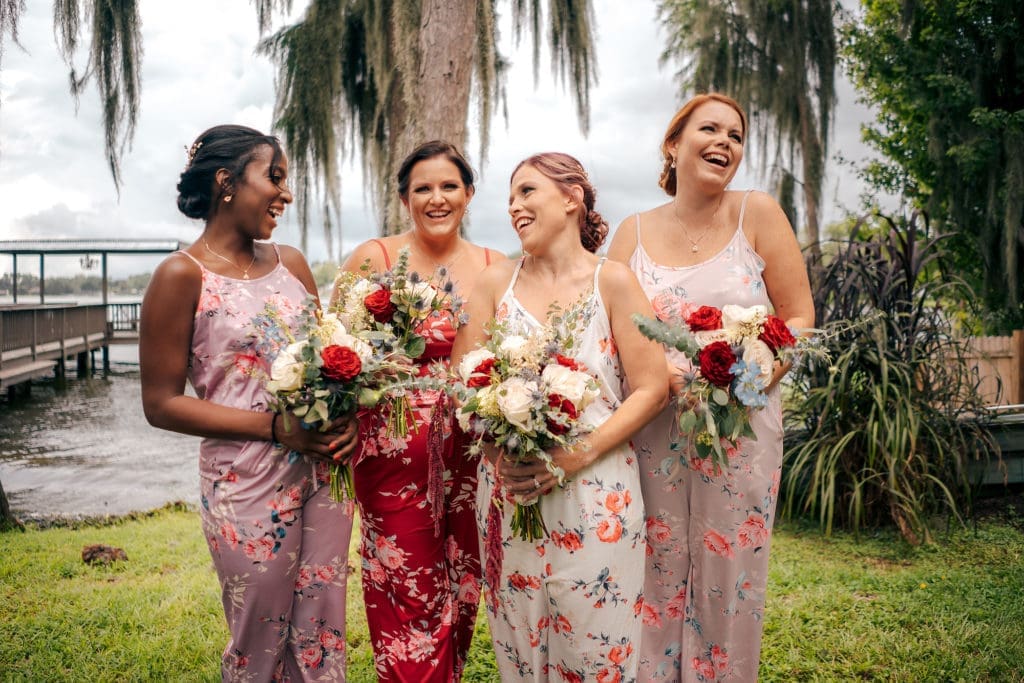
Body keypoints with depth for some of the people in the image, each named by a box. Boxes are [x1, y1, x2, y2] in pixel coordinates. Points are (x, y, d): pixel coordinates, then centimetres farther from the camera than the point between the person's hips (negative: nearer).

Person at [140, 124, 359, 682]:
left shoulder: (290, 263, 7)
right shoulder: (183, 275, -9)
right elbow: (162, 403, -9)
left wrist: (345, 415, -6)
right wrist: (275, 427, -18)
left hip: (324, 471, 5)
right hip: (248, 483, -5)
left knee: (323, 636, 13)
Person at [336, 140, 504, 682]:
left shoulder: (495, 267, 6)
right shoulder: (373, 258, -3)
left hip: (470, 449, 3)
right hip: (395, 450, -3)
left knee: (461, 588, 13)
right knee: (410, 597, 2)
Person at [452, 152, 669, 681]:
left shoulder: (612, 281, -2)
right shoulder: (496, 283, 7)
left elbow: (652, 388, -5)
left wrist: (578, 455, -16)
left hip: (594, 493, -2)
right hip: (509, 491, 3)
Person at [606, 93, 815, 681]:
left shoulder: (758, 215, 1)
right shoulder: (634, 232, 5)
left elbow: (798, 318, 1)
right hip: (651, 430, 1)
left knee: (731, 575, 6)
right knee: (657, 573, 7)